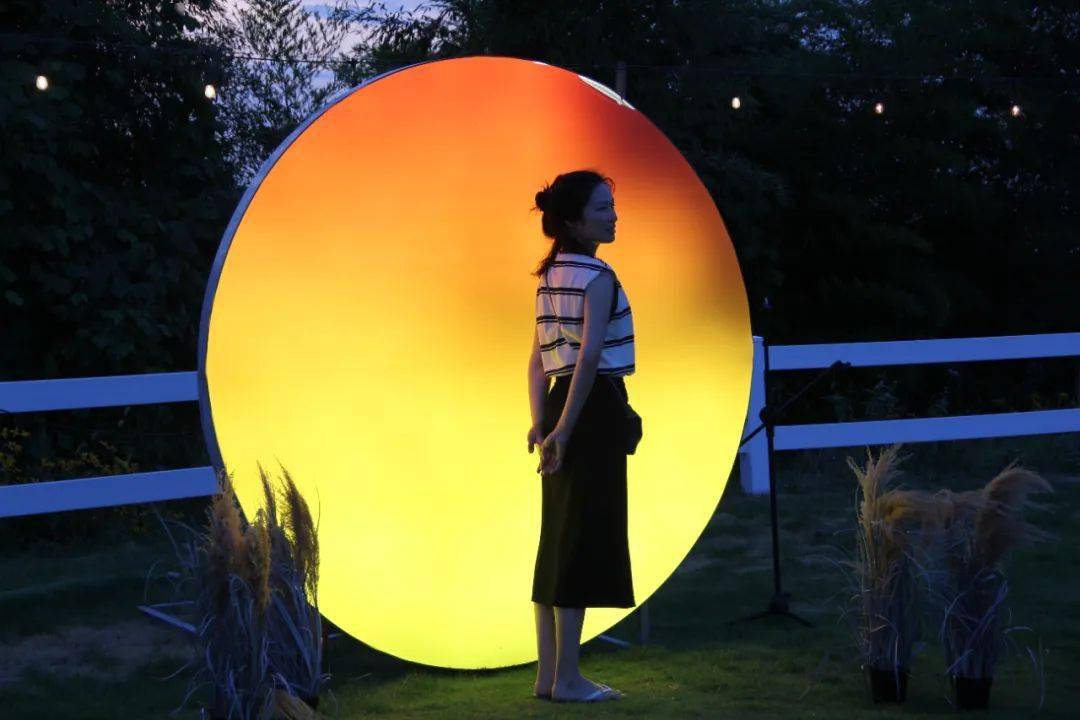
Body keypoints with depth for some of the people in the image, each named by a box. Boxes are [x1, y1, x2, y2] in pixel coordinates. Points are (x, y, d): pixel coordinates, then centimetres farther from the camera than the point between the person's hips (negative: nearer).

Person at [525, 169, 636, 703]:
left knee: (559, 539, 10)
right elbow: (590, 356, -21)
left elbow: (538, 359, 13)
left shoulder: (550, 278, 15)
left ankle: (547, 674, 14)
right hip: (594, 407, -9)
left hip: (559, 406, 9)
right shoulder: (598, 277, -12)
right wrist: (564, 431, -21)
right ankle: (568, 678, -2)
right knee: (583, 538, -5)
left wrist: (541, 423, 7)